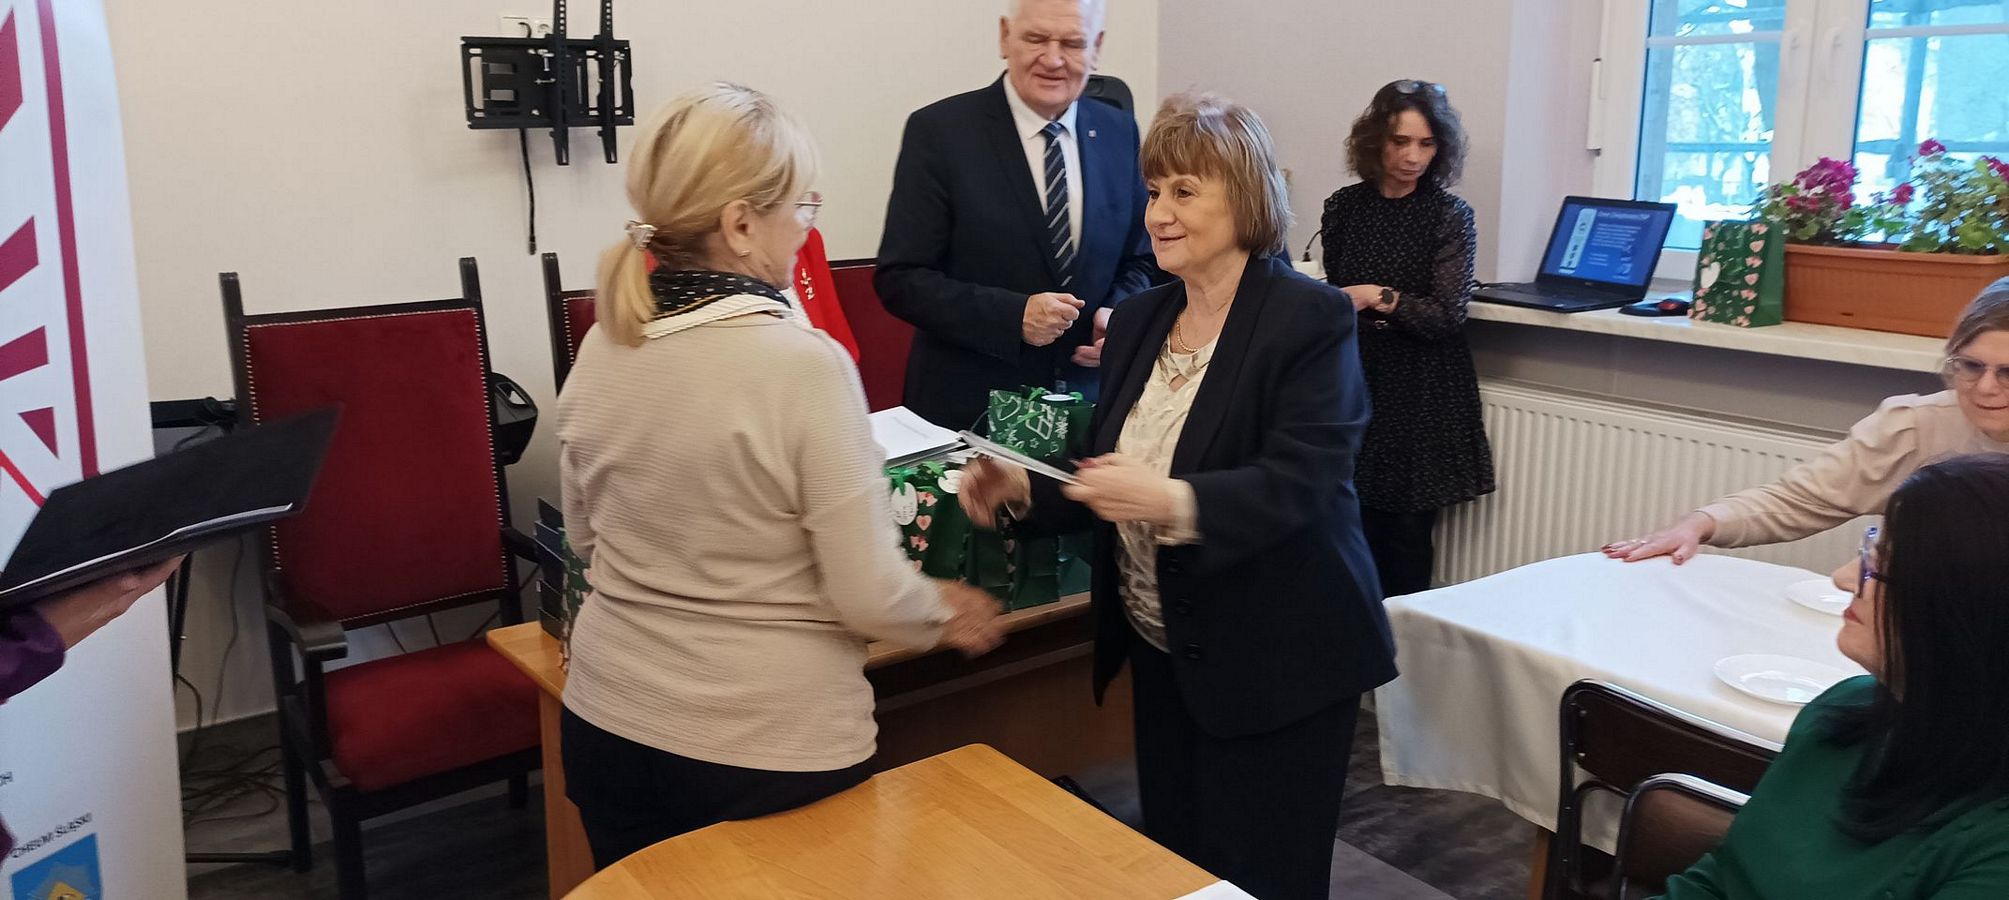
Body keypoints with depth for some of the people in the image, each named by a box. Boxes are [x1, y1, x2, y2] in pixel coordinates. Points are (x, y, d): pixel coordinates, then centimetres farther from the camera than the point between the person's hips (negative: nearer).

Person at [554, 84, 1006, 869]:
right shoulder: (804, 363, -22)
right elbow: (870, 596, -18)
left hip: (609, 721, 5)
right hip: (770, 745, -5)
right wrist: (947, 616, 1)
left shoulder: (600, 350, -4)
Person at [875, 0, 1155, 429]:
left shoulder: (1119, 133, 3)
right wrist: (1014, 316, -24)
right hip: (969, 408, -4)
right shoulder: (939, 132, -10)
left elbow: (1139, 261, 12)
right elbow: (900, 278, -12)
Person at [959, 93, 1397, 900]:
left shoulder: (1310, 319, -13)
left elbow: (1294, 486, -23)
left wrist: (1173, 502, -38)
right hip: (1164, 654, 6)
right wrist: (1024, 491, -9)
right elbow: (1112, 476, 9)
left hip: (1274, 662, -6)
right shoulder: (1137, 322, 7)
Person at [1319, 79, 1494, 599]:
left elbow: (1449, 314, -11)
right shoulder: (1344, 207, 3)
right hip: (1353, 383, 3)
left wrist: (1380, 298, -18)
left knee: (1407, 534, 2)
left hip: (1420, 393, -2)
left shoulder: (1450, 216, -5)